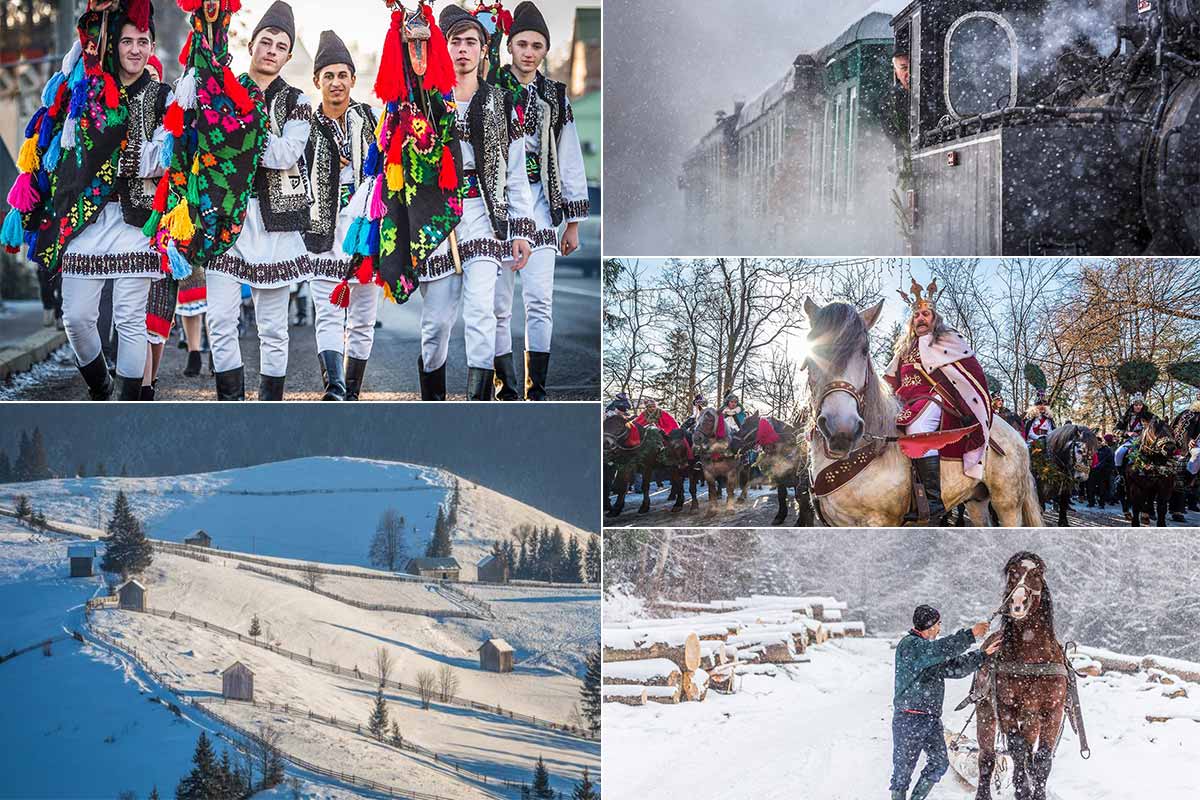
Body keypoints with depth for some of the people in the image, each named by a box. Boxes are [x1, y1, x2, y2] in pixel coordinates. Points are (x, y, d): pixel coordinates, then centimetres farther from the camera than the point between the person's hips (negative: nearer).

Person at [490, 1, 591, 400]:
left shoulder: (555, 97, 13)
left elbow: (570, 162, 14)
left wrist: (573, 223, 12)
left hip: (540, 206, 1)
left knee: (540, 301, -9)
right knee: (498, 304, 1)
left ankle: (537, 391, -6)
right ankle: (506, 389, 11)